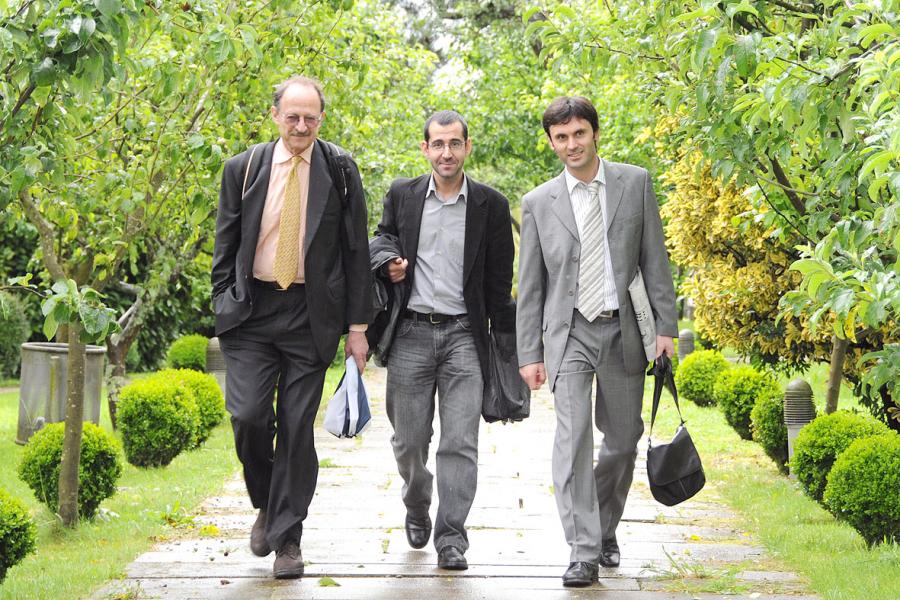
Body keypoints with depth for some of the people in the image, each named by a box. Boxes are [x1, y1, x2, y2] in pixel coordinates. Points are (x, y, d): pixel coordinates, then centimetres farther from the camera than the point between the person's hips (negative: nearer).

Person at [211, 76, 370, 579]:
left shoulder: (340, 171, 2)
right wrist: (222, 304, 3)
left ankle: (288, 537, 11)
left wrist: (357, 326, 1)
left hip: (311, 315, -1)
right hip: (251, 310, 1)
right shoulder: (244, 168, 5)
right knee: (249, 415, -10)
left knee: (298, 427, 1)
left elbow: (356, 251, 4)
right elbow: (226, 243, 11)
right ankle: (266, 506, 17)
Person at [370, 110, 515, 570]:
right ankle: (417, 510, 34)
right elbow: (382, 241, 22)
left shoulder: (491, 205, 3)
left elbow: (500, 282, 7)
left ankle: (451, 537, -2)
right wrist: (389, 263, -3)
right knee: (409, 440, 7)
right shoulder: (401, 196, 6)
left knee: (460, 442, -7)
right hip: (411, 334, 1)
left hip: (464, 335, -1)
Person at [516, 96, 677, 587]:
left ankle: (605, 530, 31)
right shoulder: (538, 203, 4)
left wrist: (665, 326, -1)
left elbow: (654, 260, 5)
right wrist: (529, 354, 1)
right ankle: (583, 553, -14)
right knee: (573, 436, -14)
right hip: (569, 334, -1)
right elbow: (530, 287, 6)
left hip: (622, 330, 1)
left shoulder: (635, 183, 4)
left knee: (623, 440, 9)